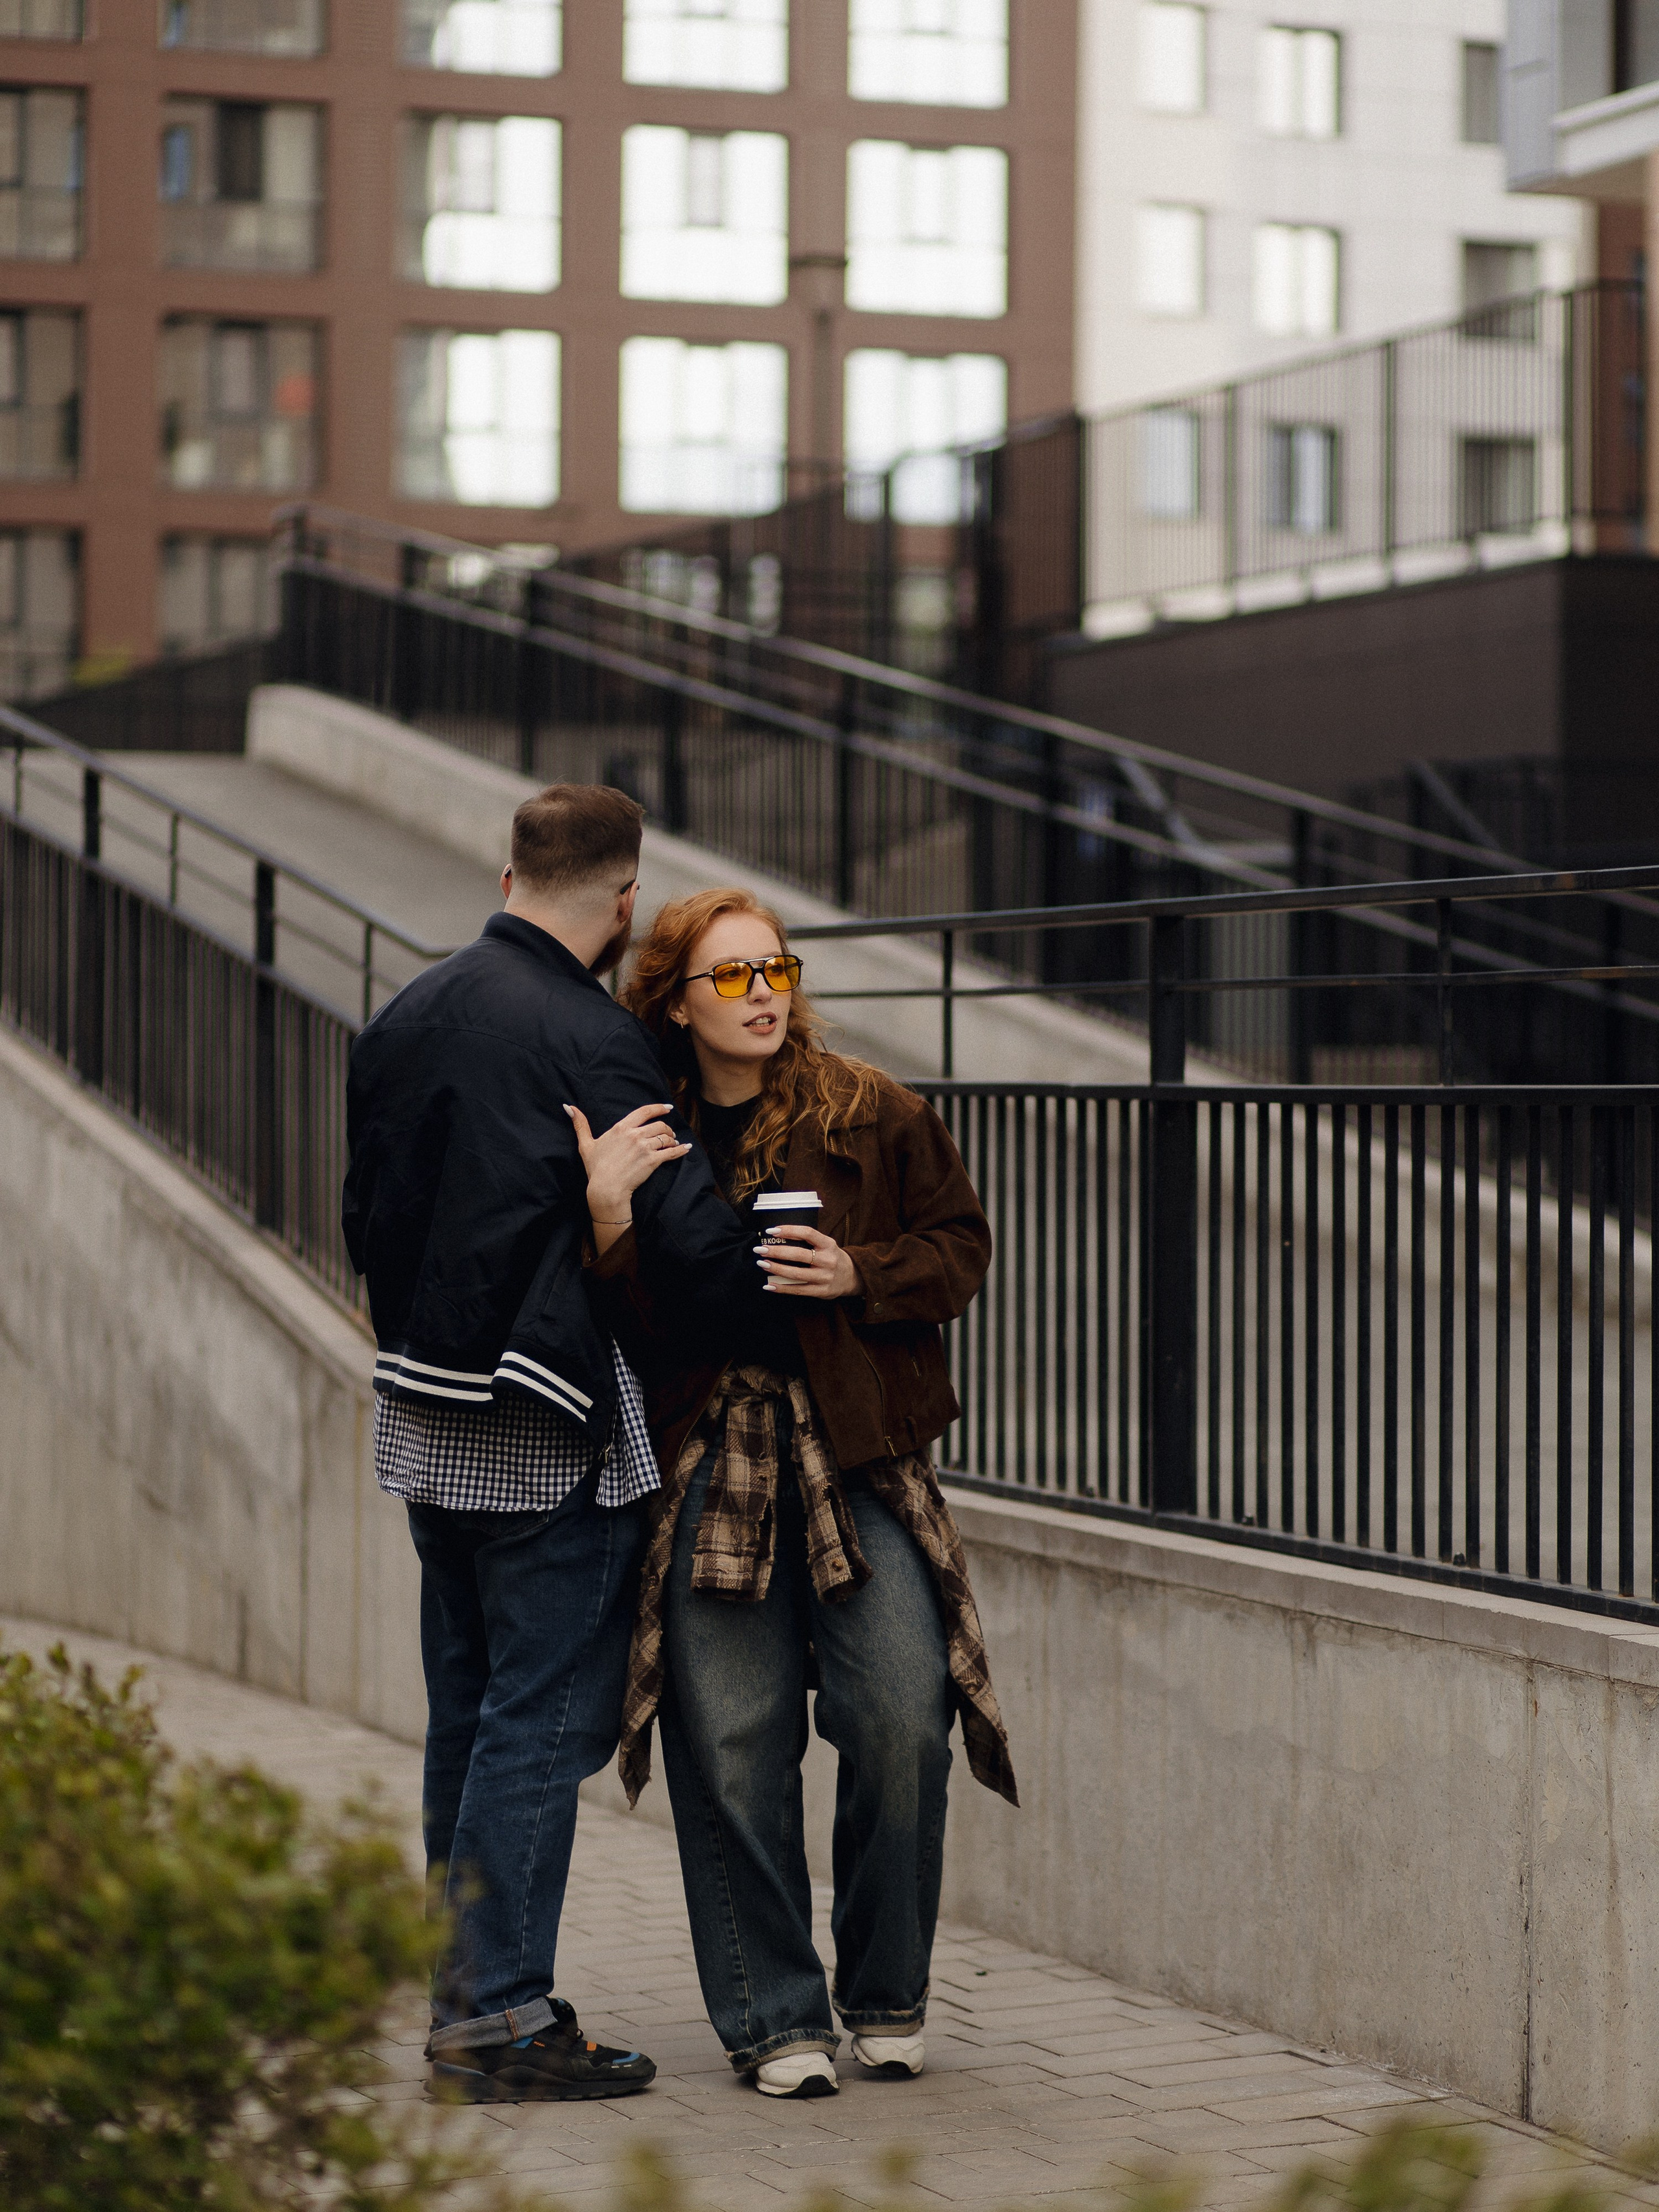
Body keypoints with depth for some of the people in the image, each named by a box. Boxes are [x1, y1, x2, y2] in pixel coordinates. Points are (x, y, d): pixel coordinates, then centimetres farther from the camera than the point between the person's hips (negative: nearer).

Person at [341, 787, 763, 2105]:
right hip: (552, 1429, -8)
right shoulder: (591, 1040, -15)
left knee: (469, 1711, 16)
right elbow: (693, 1239, -19)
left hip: (424, 1408, 8)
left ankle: (463, 1991, 22)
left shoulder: (407, 1019, 9)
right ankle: (501, 2014, 0)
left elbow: (366, 1215, 16)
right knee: (546, 1715, -2)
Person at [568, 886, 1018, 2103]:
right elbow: (623, 1329, -2)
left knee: (901, 1720, -7)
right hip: (705, 1464, 0)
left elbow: (961, 1246, 8)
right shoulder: (635, 1132, 4)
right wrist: (608, 1219, -20)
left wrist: (858, 1275, -9)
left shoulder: (870, 1113, 3)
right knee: (732, 1749, -1)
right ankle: (774, 2017, 13)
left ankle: (887, 1997, 14)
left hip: (861, 1454, 0)